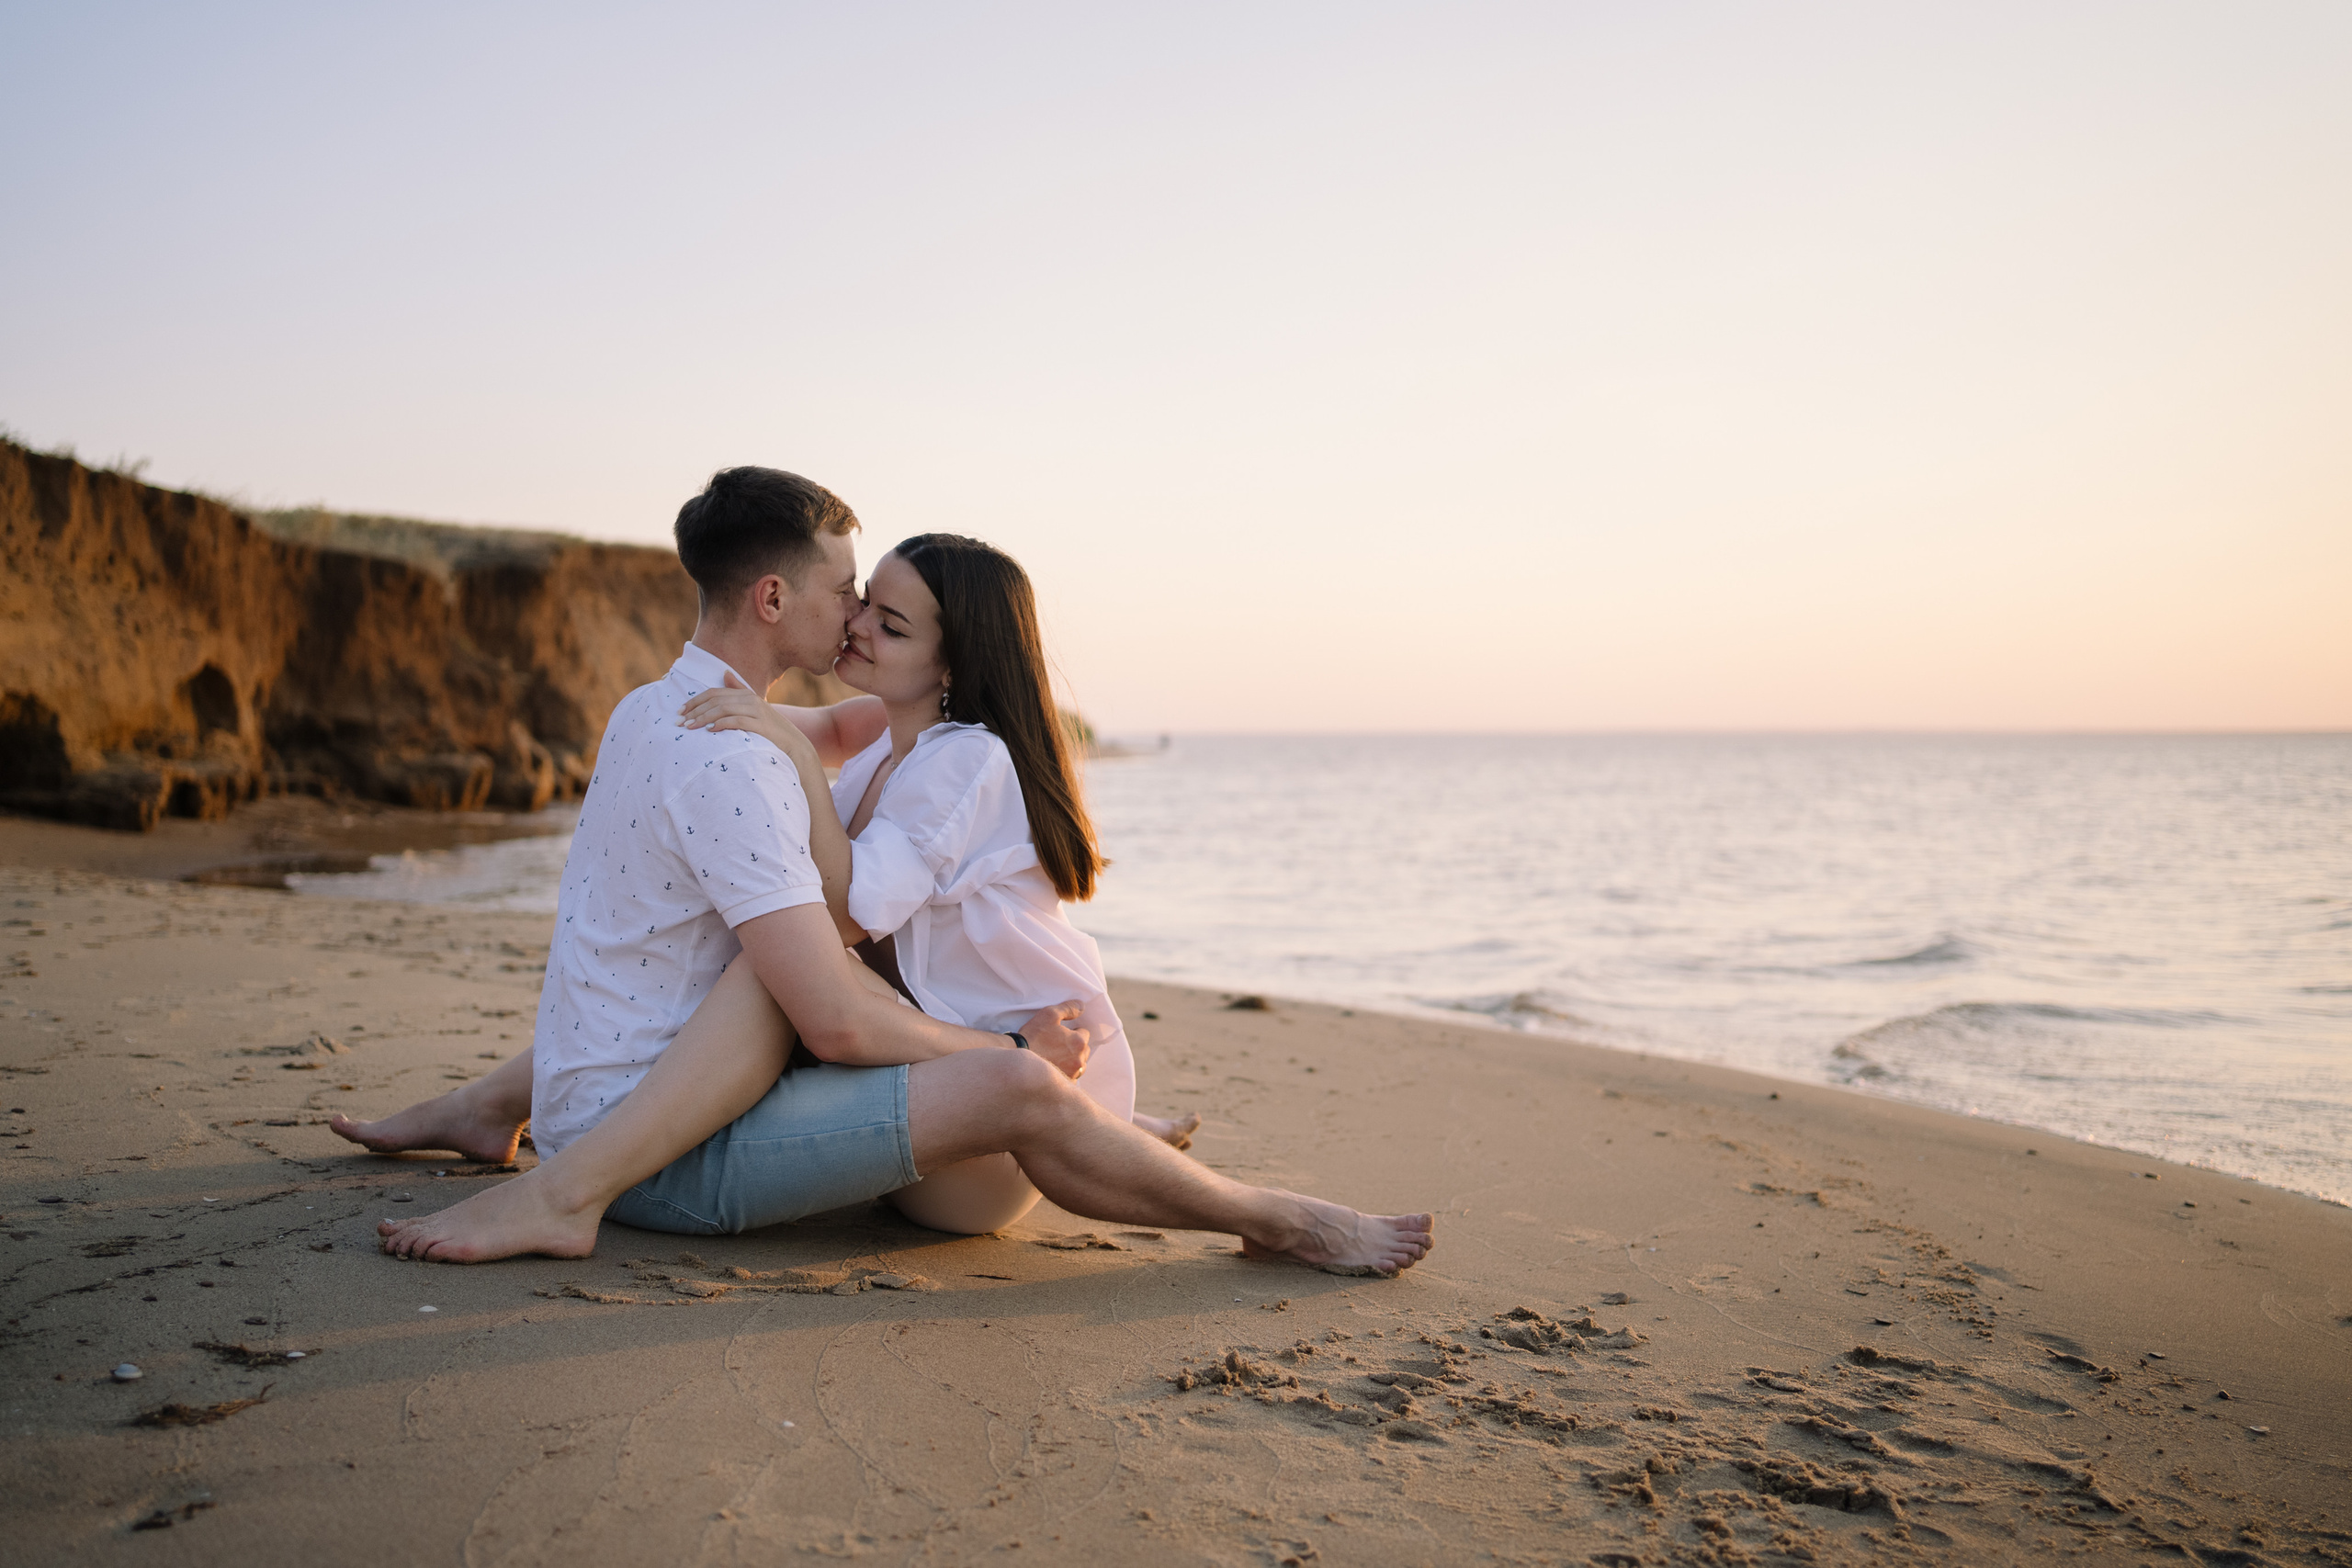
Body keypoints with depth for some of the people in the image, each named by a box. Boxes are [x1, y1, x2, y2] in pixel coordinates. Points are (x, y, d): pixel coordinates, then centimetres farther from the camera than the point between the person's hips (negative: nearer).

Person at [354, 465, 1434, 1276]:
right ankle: (1277, 1223, -4)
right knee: (1019, 1091, -22)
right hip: (669, 1153, -9)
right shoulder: (732, 761, -19)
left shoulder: (647, 711, 11)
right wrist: (1005, 1048, -11)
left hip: (592, 1107, 9)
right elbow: (838, 1023, -22)